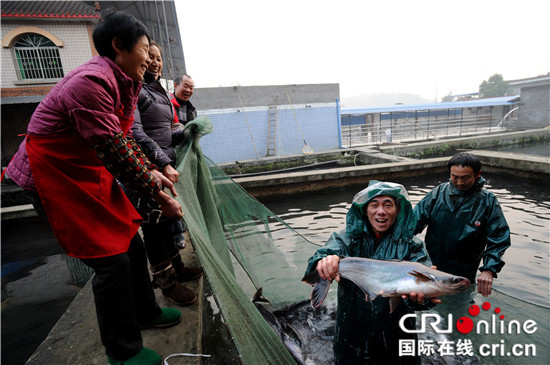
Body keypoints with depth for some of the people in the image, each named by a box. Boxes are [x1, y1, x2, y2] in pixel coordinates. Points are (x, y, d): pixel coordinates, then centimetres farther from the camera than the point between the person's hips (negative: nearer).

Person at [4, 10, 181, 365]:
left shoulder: (123, 82, 8)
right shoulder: (91, 82, -25)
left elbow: (124, 137, 12)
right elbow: (114, 152, -26)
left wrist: (150, 171, -1)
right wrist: (157, 194, -19)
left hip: (91, 172, 10)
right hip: (55, 176, -9)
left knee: (131, 244, 12)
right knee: (111, 259, -7)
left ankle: (145, 312, 34)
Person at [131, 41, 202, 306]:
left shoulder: (158, 90, 19)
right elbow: (135, 132, -20)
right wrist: (163, 164, -25)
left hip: (166, 163, 9)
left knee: (167, 218, 17)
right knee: (153, 225, 0)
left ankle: (175, 267, 33)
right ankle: (166, 282, 14)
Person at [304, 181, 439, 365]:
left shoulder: (411, 246, -6)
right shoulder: (346, 239, -7)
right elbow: (330, 251, -25)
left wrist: (419, 298, -43)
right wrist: (325, 261, -48)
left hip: (396, 339, 1)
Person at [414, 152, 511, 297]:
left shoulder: (488, 201, -6)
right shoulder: (438, 193, -4)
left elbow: (498, 240, -8)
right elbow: (416, 220, -7)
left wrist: (489, 270, -21)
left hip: (464, 275, -1)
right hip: (429, 268, 2)